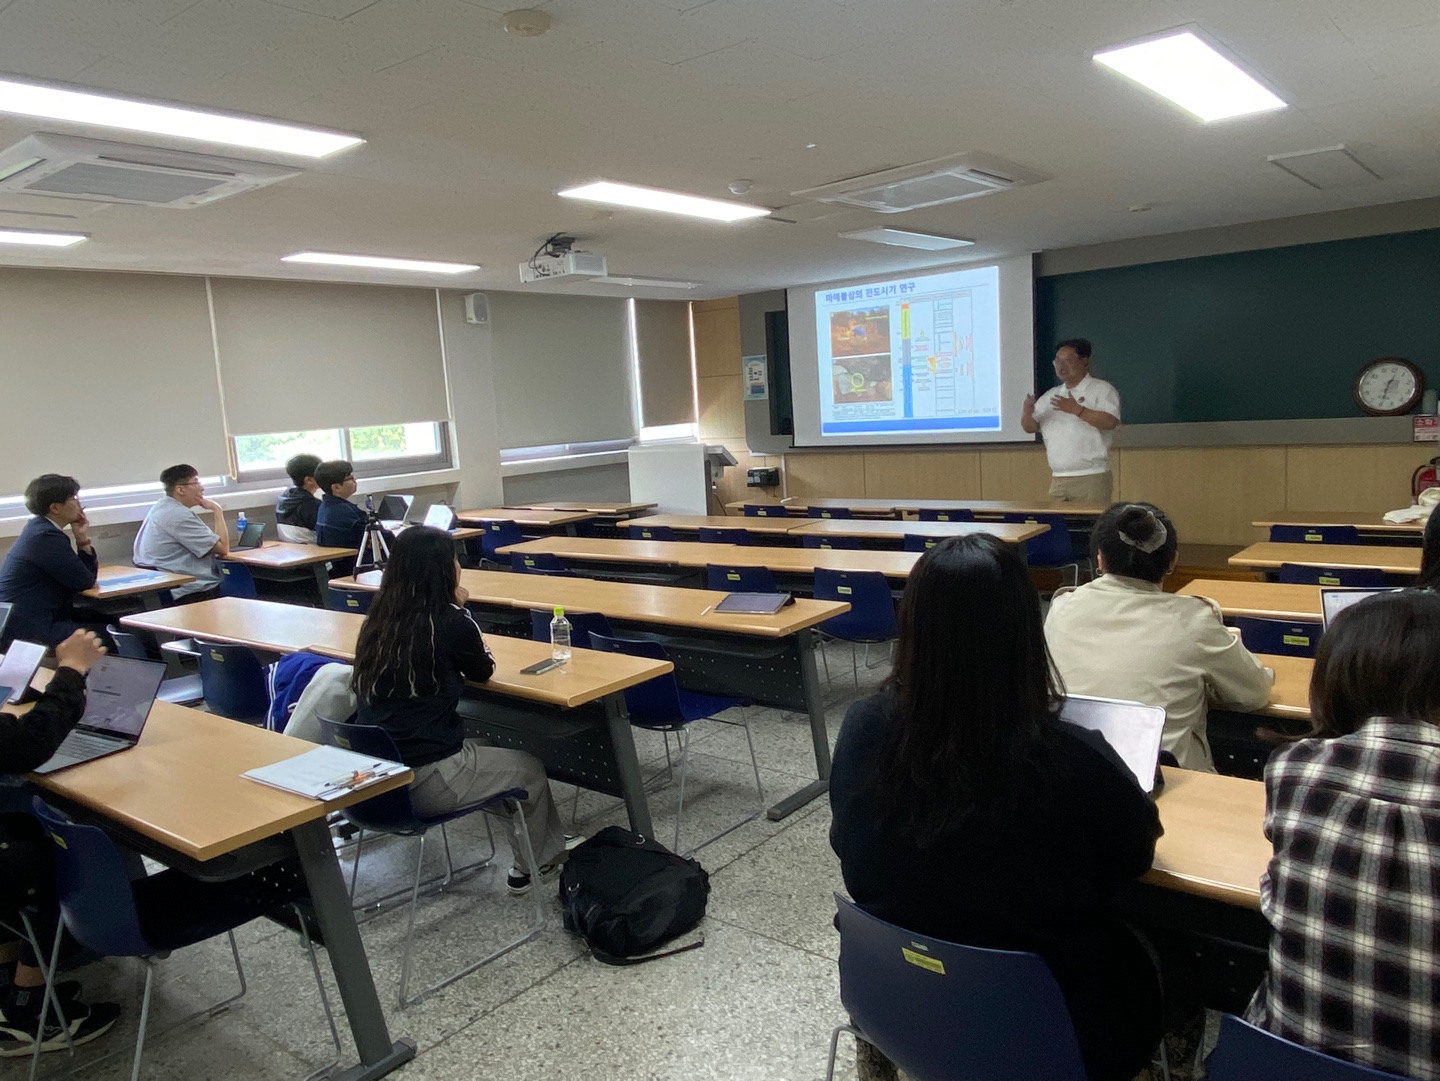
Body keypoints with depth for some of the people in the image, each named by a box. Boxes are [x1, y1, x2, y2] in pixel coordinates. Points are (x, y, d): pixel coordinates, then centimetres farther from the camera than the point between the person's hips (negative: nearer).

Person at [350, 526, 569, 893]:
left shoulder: (378, 619, 3)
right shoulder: (449, 623, -16)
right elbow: (483, 671, 2)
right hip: (425, 779, -7)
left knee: (498, 754, 30)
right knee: (530, 771, 18)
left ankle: (548, 851, 40)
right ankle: (535, 864, 37)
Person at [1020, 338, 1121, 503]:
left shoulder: (1102, 389, 0)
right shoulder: (1050, 396, 17)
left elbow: (1110, 422, -15)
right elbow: (1030, 427, 14)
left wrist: (1076, 409, -24)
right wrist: (1027, 413, -8)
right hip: (1058, 479, 5)